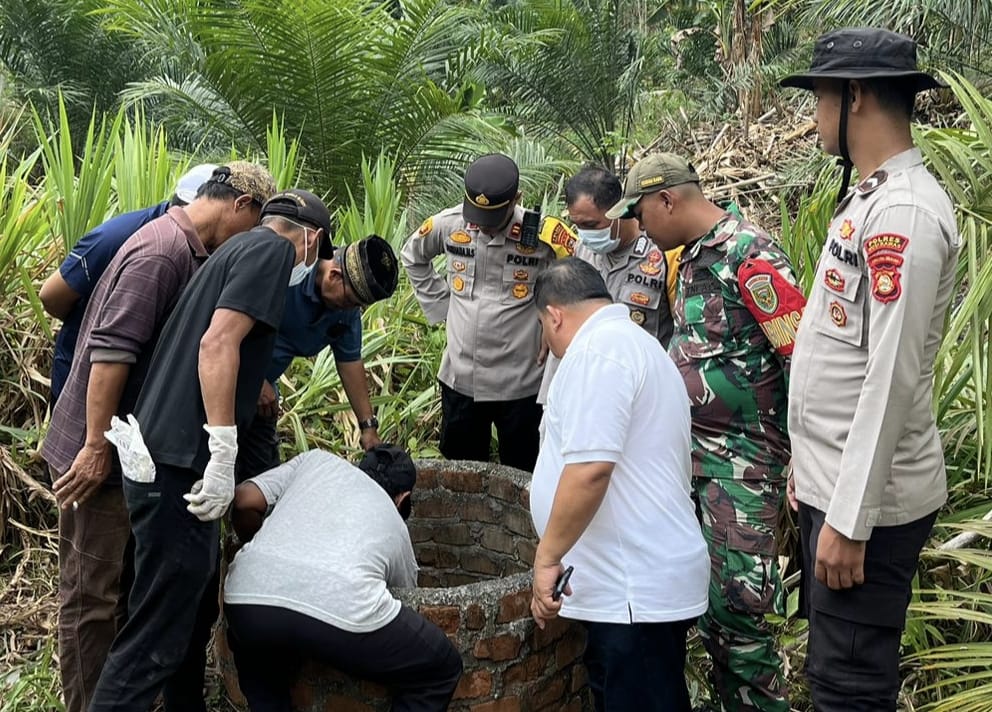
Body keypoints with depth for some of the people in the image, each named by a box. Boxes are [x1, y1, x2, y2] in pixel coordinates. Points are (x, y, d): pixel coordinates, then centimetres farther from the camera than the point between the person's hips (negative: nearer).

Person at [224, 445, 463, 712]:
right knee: (440, 669, 23)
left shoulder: (318, 460, 33)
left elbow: (243, 501, 22)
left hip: (248, 595, 3)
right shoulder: (396, 528, 32)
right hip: (342, 611, -2)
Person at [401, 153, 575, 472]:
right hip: (459, 379, 3)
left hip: (521, 383, -3)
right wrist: (439, 304, 8)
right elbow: (413, 256, 15)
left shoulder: (544, 233, -17)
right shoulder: (449, 224, -6)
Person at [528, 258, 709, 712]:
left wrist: (547, 558, -15)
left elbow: (590, 468, -24)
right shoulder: (634, 342, 20)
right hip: (645, 582, 10)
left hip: (635, 591, -10)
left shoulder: (598, 349, -14)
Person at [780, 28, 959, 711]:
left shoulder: (904, 211, -19)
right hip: (834, 483, 9)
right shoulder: (871, 199, 12)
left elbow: (892, 379, -23)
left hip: (867, 500, -9)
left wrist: (849, 521, -22)